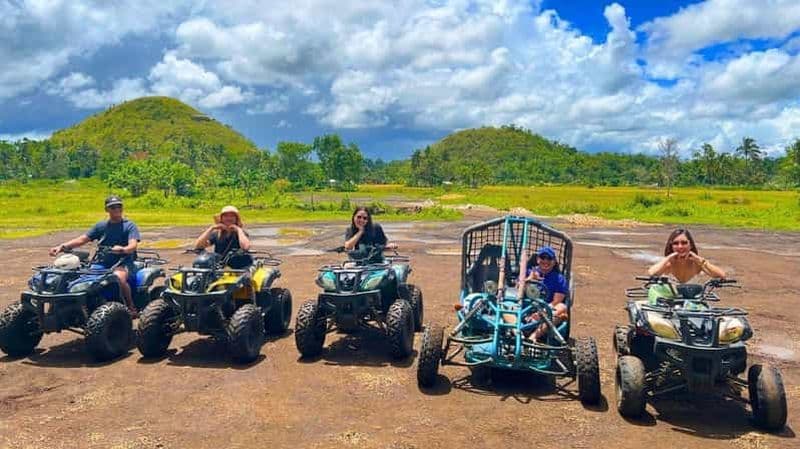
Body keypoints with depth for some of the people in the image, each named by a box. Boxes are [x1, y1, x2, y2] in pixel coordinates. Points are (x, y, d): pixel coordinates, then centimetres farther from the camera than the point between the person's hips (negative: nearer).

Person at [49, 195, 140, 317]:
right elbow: (82, 239, 11)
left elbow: (133, 245, -15)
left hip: (123, 263, -5)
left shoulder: (129, 226, 1)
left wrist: (123, 249, -38)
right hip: (103, 263, 5)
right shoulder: (101, 226, 15)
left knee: (118, 276, -39)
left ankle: (132, 308, -19)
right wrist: (62, 246, -4)